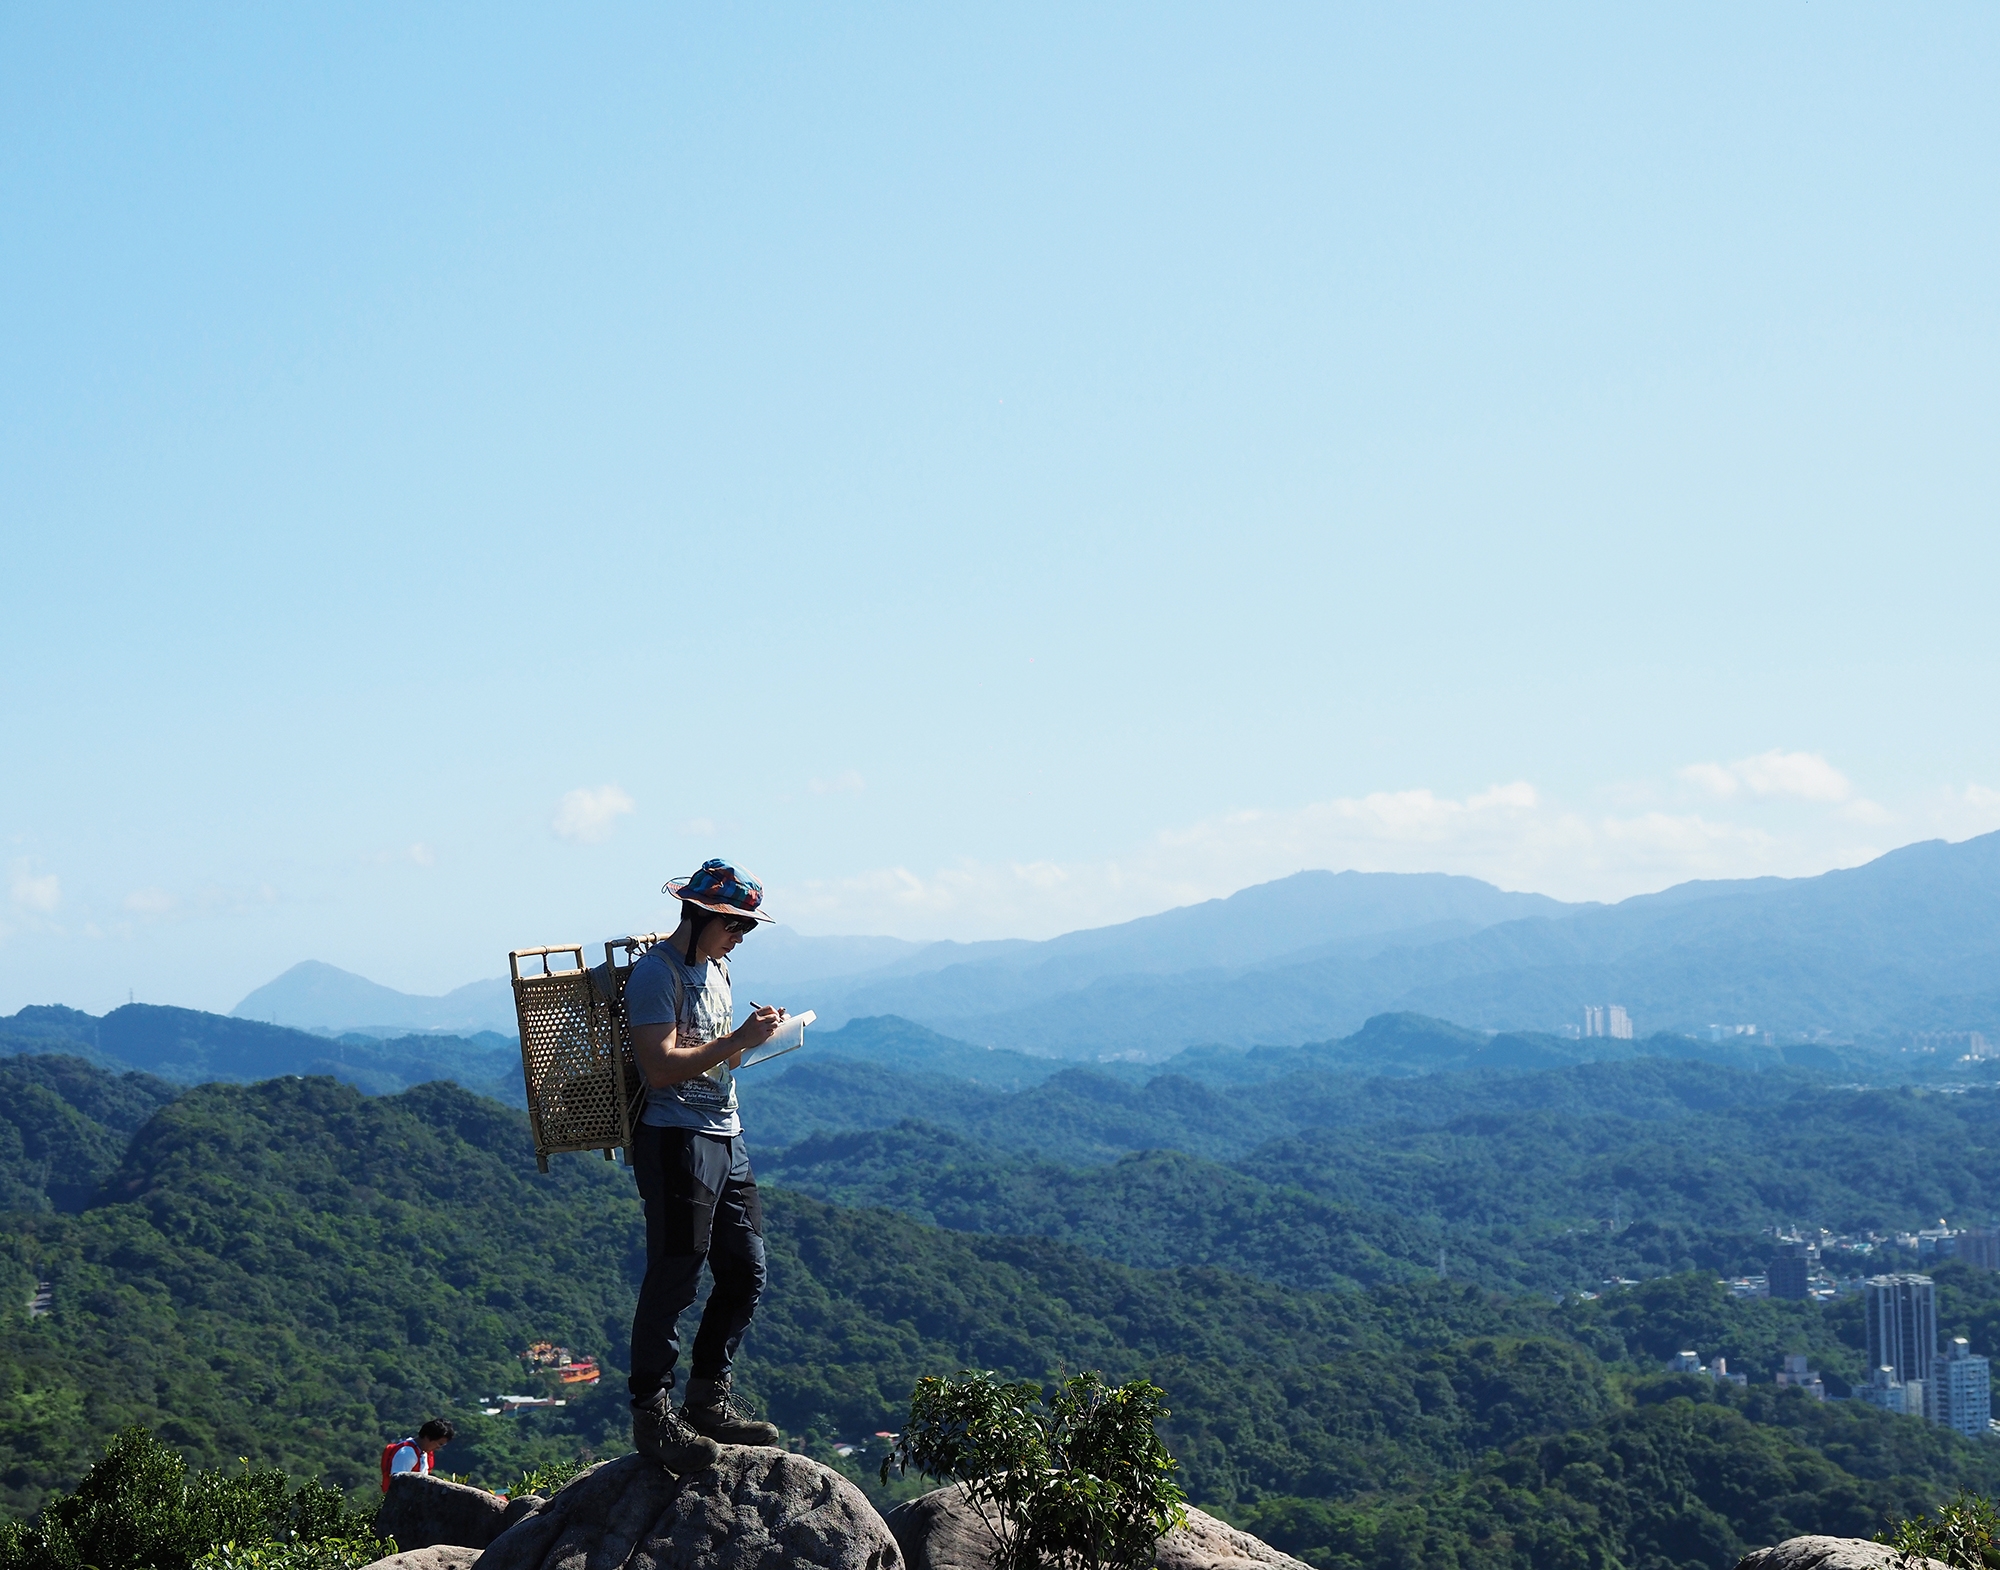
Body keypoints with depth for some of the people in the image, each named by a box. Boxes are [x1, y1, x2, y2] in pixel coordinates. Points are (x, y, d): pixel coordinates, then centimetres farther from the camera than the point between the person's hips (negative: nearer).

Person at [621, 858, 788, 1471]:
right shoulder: (656, 972, -11)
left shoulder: (716, 967, 19)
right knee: (674, 1276, -8)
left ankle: (708, 1400, 20)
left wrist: (754, 1035, 9)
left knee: (746, 1271, 9)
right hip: (676, 1139, -9)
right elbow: (661, 1068, -20)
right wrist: (738, 1040, -20)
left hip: (725, 1139, 9)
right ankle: (651, 1414, -2)